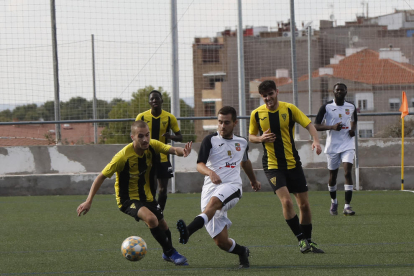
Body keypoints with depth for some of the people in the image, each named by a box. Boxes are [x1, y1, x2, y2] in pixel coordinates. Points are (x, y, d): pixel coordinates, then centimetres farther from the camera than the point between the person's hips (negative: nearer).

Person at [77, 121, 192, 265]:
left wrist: (182, 151, -47)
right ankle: (171, 253, -12)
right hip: (128, 198, -6)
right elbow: (102, 176, -21)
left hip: (147, 196, 6)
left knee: (162, 225, 17)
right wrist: (89, 201, -24)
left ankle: (167, 254, 48)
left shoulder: (152, 146, -12)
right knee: (151, 219, -30)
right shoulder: (124, 156, -27)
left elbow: (172, 150, -22)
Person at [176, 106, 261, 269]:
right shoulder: (210, 140, 7)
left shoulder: (242, 143, 18)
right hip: (211, 188, 0)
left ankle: (188, 231, -58)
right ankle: (242, 252, 23)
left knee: (214, 201, -38)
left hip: (232, 187, 0)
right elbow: (199, 165, -5)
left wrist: (253, 180, 57)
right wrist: (210, 172, -28)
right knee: (221, 242, -10)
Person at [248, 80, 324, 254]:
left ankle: (308, 241, 19)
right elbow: (251, 136, 11)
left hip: (293, 163, 2)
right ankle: (301, 239, -12)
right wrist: (261, 138, -12)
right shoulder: (257, 114, -1)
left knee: (304, 204, 3)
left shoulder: (289, 109, -2)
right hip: (272, 166, -2)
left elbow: (309, 125, -4)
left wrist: (315, 140, -24)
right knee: (286, 201, -20)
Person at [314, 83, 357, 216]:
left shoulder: (351, 107, 6)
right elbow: (316, 126, -6)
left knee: (348, 172, -15)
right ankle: (333, 202, 35)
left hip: (347, 146, 1)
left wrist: (353, 129, 2)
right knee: (332, 175, 9)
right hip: (332, 146, -1)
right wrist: (332, 127, -21)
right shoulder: (326, 107, -5)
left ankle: (347, 206, -18)